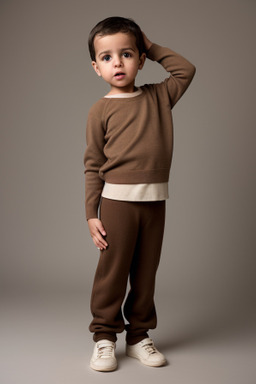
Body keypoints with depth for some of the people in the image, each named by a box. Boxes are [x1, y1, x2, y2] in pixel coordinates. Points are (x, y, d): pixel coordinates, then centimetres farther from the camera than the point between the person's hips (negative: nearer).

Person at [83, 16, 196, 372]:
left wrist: (152, 47, 15)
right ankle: (104, 336, 17)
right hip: (117, 200, -3)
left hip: (155, 200, 3)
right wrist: (91, 214, -5)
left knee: (146, 273, 10)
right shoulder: (101, 110, -1)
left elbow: (186, 70, 22)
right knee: (112, 271, 1)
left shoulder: (159, 96, 10)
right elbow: (93, 166, -1)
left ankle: (139, 335, 23)